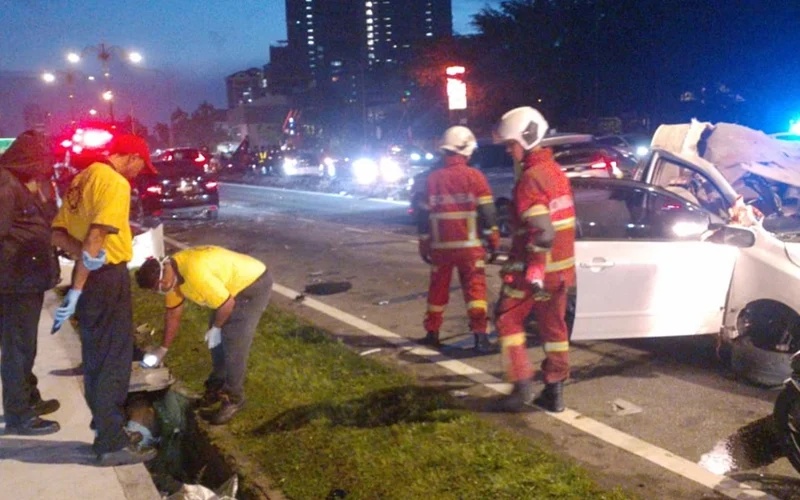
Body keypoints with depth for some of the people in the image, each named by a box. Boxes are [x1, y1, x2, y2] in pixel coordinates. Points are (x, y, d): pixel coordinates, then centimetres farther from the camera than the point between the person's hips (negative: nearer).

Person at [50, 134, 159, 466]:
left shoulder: (83, 178, 12)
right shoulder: (115, 183, -16)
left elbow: (57, 233, 8)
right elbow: (95, 239, -23)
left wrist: (83, 257, -8)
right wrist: (75, 292, -23)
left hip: (89, 275, 9)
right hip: (107, 277, -9)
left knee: (96, 357, 18)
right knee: (114, 361, -2)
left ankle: (105, 425, 30)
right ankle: (112, 444, 3)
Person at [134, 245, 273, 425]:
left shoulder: (194, 273, -35)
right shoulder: (171, 272, -3)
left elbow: (227, 304, -27)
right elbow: (173, 313, 10)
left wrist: (215, 328, -9)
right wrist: (163, 348, 14)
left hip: (254, 284, -9)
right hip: (232, 285, 9)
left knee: (234, 344, -8)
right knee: (217, 340, 14)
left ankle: (233, 398, 6)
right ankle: (217, 386, 30)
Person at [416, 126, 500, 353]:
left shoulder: (433, 178, 2)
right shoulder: (474, 176, -6)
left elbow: (424, 216, 6)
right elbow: (488, 213, -7)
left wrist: (424, 246, 14)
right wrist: (494, 241, 1)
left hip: (440, 246, 3)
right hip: (469, 246, -3)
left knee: (438, 289, 15)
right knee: (475, 289, 0)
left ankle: (432, 332, 24)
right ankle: (480, 335, -9)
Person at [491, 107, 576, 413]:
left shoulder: (530, 179, -19)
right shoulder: (555, 171, 10)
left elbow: (541, 232, -27)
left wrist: (533, 269, -22)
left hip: (533, 268, -8)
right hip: (560, 267, 8)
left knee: (508, 319, 8)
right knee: (554, 327, 13)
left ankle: (522, 384, 3)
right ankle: (555, 391, 19)